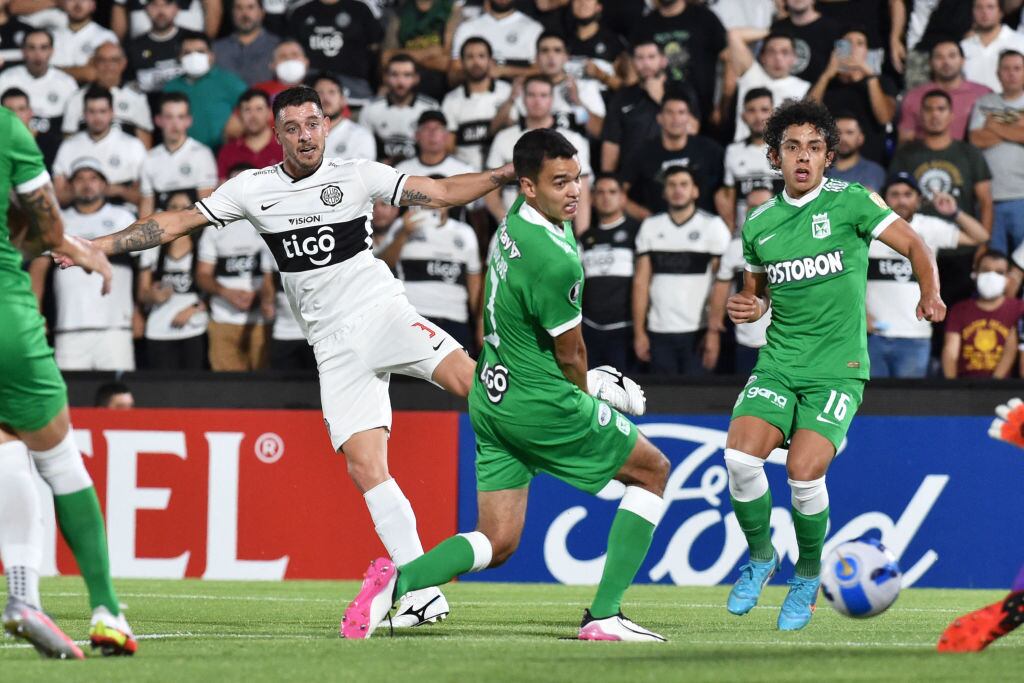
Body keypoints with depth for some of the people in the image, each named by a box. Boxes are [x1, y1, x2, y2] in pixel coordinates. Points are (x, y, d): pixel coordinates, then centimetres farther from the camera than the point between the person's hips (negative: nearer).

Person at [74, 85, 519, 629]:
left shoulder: (357, 177, 3)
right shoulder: (252, 188, 9)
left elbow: (442, 193, -1)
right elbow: (178, 222, 13)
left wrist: (505, 175, -15)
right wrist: (96, 246, 10)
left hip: (382, 311, -2)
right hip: (335, 347, 2)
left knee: (469, 380, -31)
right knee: (365, 467, -9)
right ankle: (423, 594, -9)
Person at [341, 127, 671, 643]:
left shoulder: (516, 220, 3)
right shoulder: (555, 261, -25)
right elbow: (570, 355, -12)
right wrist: (586, 397, 11)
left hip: (491, 401, 8)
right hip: (541, 405, -8)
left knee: (498, 542, 11)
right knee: (653, 471, 11)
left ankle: (397, 580, -14)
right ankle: (603, 615, 4)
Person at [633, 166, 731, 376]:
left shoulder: (713, 226, 0)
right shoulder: (650, 226, 10)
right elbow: (641, 282, 9)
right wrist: (639, 332, 3)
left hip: (698, 332, -3)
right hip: (659, 332, 3)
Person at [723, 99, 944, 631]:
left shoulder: (850, 202, -3)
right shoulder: (759, 224, 9)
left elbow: (913, 246, 0)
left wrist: (930, 294, -17)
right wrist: (747, 306, 2)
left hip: (838, 367, -4)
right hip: (778, 363, 4)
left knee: (804, 473, -20)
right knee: (739, 457, -19)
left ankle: (808, 577, 7)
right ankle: (760, 557, 9)